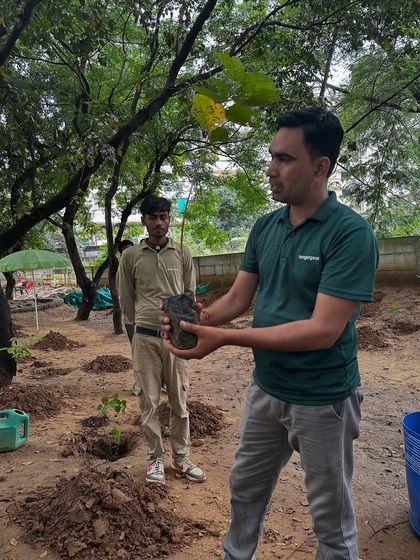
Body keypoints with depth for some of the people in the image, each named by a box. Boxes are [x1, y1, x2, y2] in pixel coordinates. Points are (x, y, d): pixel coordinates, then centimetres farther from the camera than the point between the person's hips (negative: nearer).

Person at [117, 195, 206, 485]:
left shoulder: (182, 254, 3)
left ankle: (181, 457, 24)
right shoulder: (131, 256, 0)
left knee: (179, 400, 9)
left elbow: (190, 294, 9)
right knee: (149, 401, 7)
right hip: (145, 338, 0)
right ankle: (155, 458, 23)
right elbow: (125, 298, 8)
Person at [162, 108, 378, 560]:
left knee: (331, 516, 15)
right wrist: (202, 316, -19)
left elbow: (323, 330, -26)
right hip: (266, 388, 7)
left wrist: (225, 338, -30)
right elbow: (238, 298, 3)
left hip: (322, 399, -6)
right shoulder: (264, 227, 1)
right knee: (245, 488, 25)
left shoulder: (350, 233, -21)